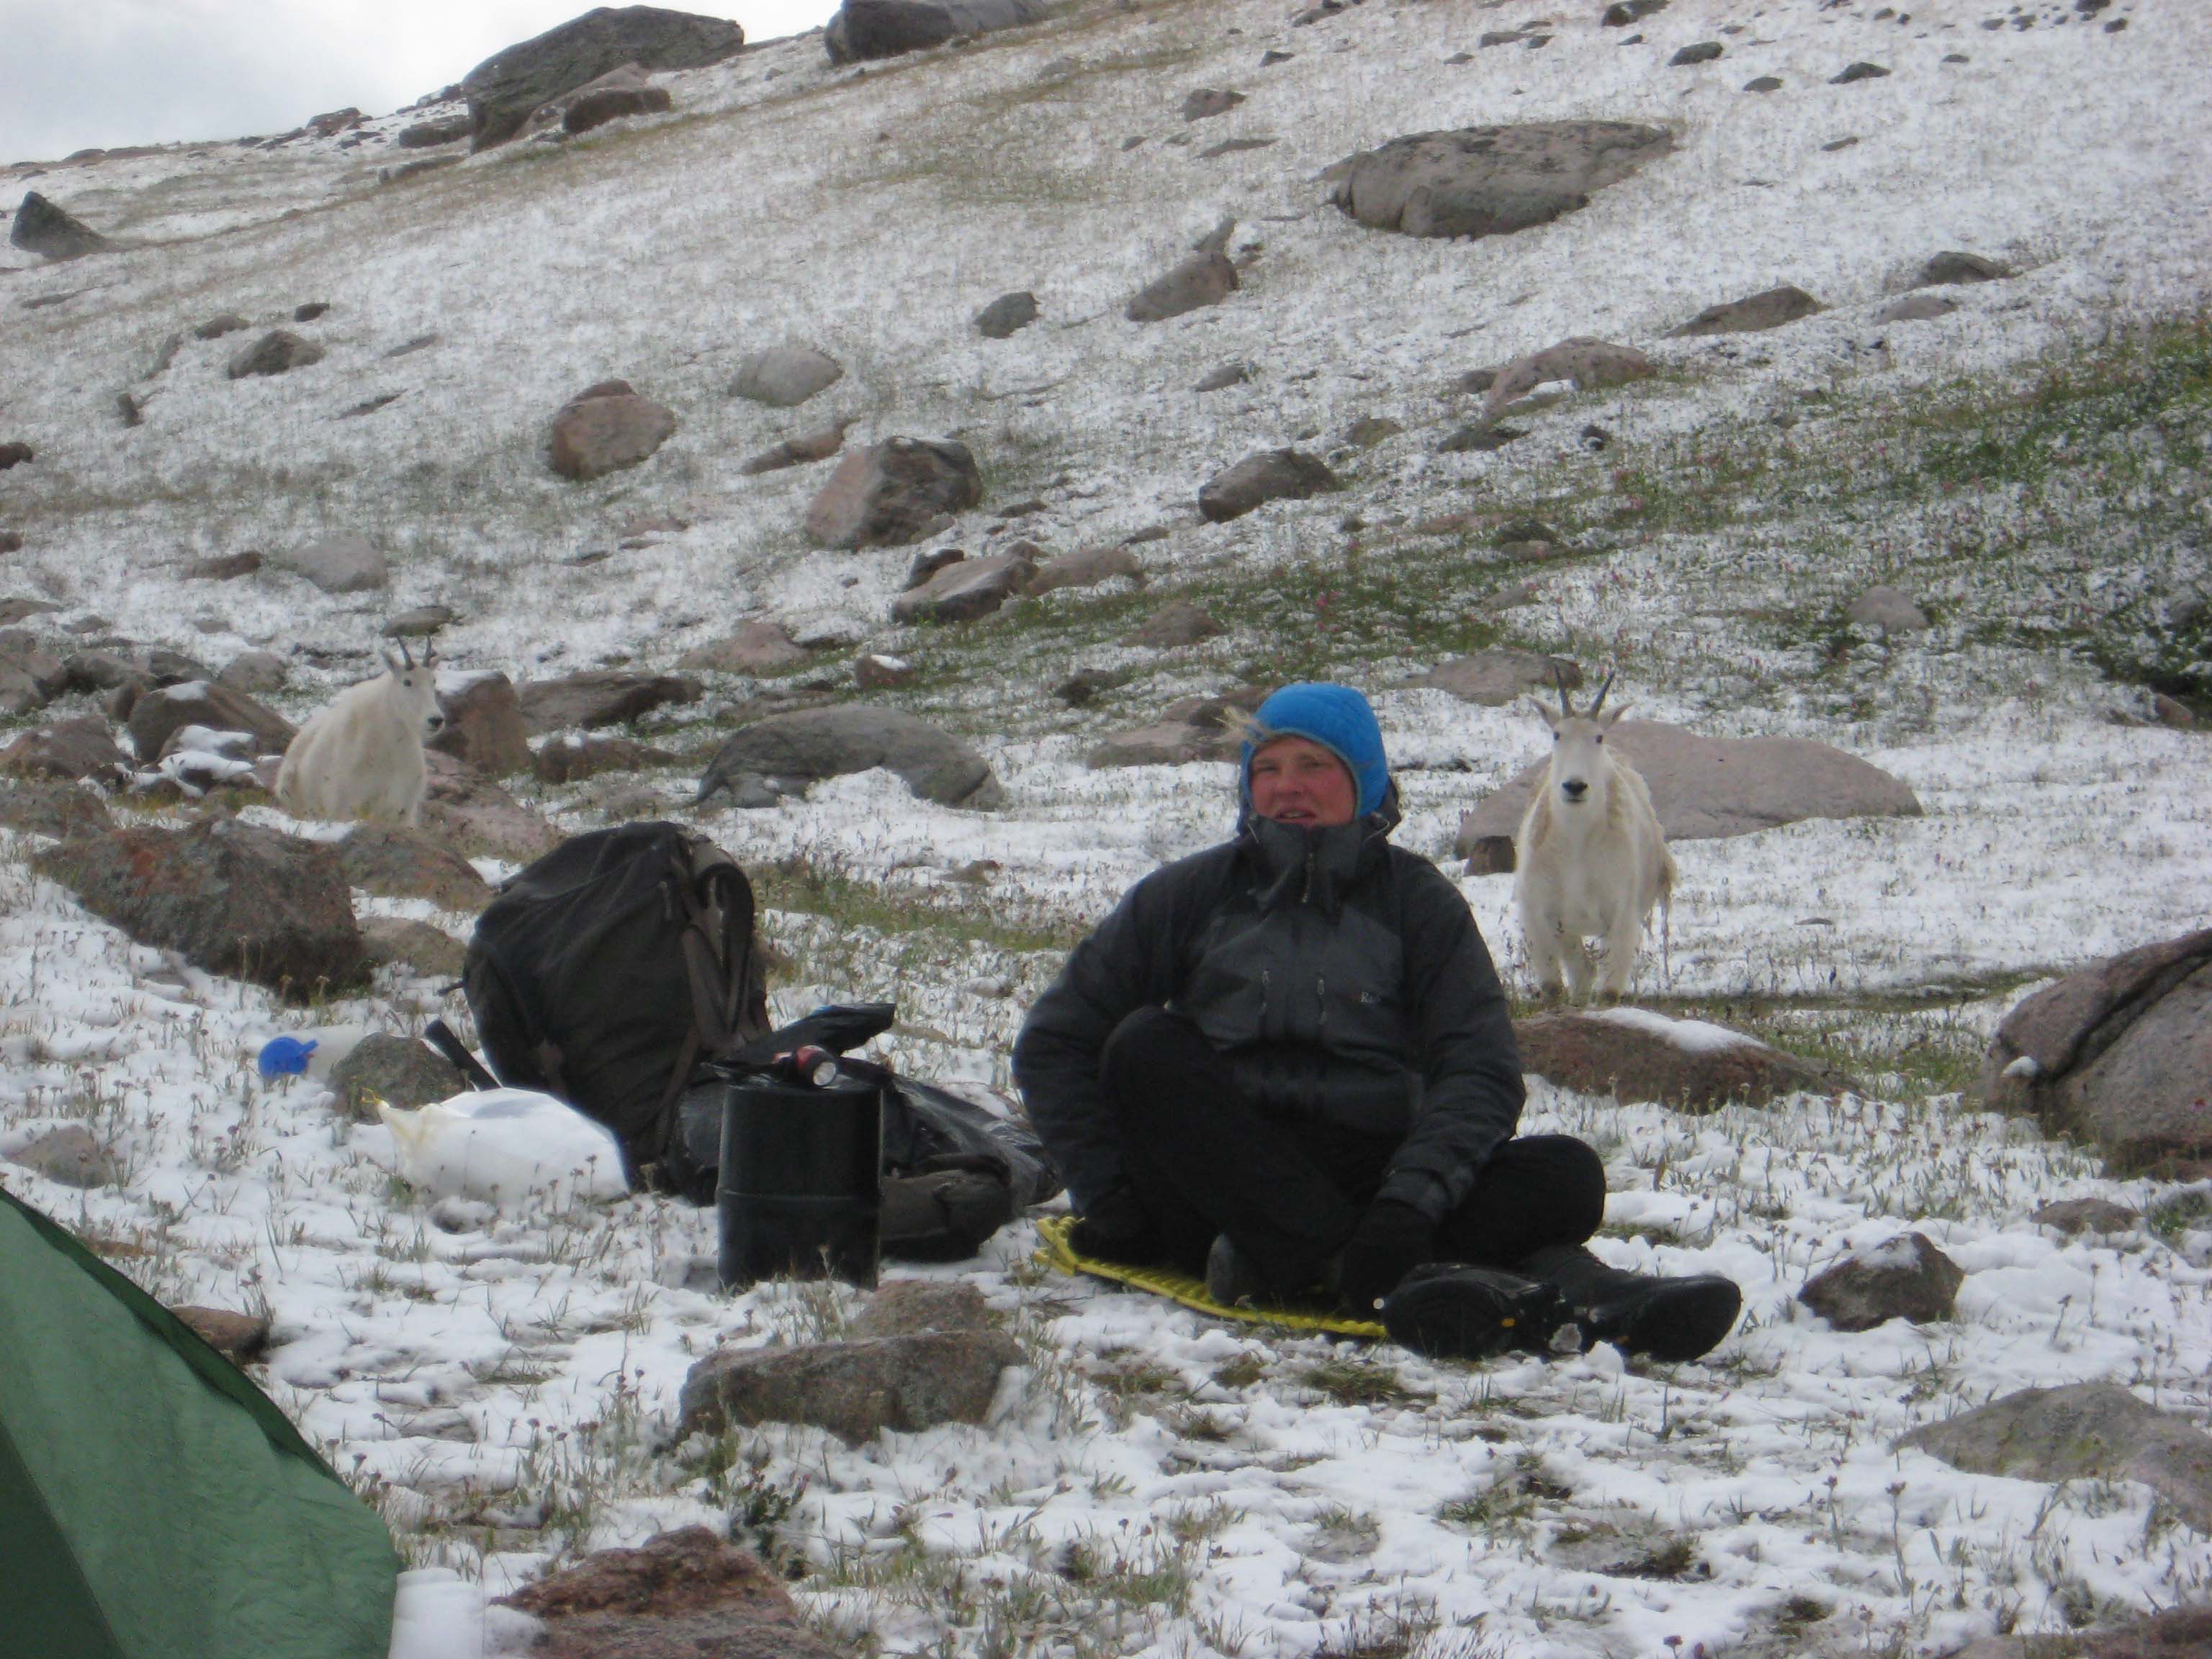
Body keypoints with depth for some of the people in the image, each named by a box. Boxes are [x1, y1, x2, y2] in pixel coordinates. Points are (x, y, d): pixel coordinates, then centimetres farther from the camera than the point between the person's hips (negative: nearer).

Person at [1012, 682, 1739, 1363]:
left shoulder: (1415, 900, 8)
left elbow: (1480, 1072, -4)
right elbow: (1053, 1043, 7)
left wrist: (1409, 1201, -22)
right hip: (1222, 1184, 0)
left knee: (1565, 1175, -21)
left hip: (1370, 1177, 0)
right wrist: (1108, 1193, -6)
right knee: (1146, 1045, -29)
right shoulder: (1187, 895, 9)